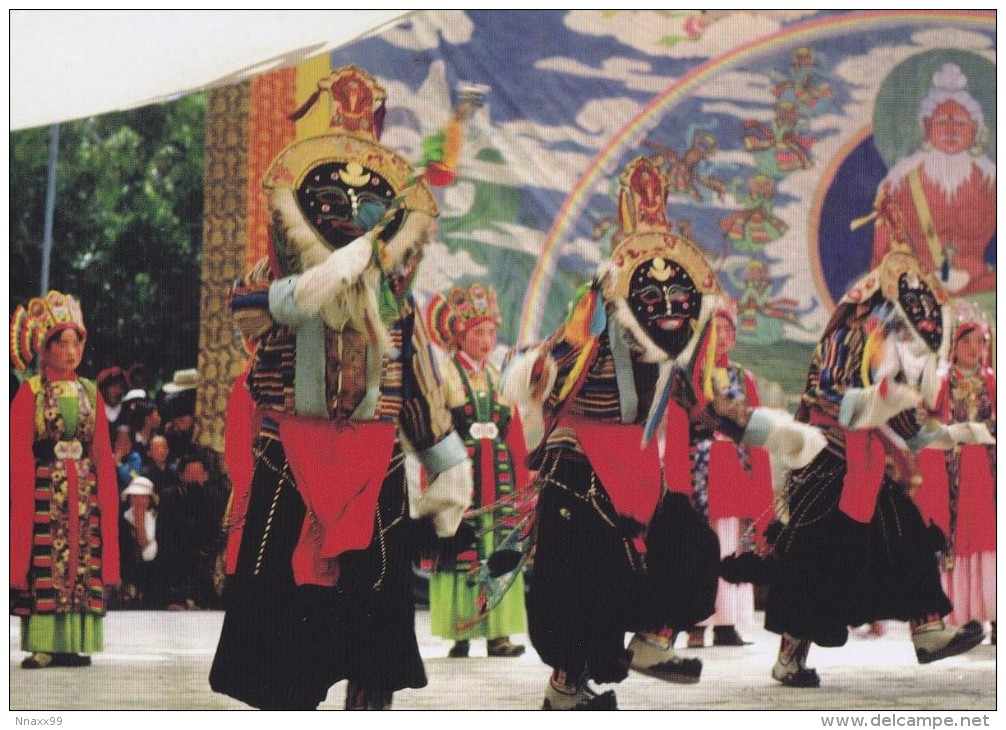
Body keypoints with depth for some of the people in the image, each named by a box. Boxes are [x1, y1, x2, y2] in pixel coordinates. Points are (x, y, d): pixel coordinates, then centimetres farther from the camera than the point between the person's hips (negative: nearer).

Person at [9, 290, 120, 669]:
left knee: (84, 561, 2)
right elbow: (19, 452, -4)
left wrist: (105, 493, 3)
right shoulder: (31, 391, 0)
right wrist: (23, 495, -12)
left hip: (86, 490, 4)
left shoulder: (90, 393, 12)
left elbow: (102, 452, 12)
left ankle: (73, 643, 6)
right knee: (44, 565, -7)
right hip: (44, 490, -4)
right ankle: (42, 646, -4)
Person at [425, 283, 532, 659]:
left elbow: (512, 428, 14)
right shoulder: (444, 373, -1)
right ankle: (459, 635, 0)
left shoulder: (495, 375, 15)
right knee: (459, 550, -5)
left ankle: (498, 634, 4)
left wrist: (520, 479, 8)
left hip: (498, 476, 5)